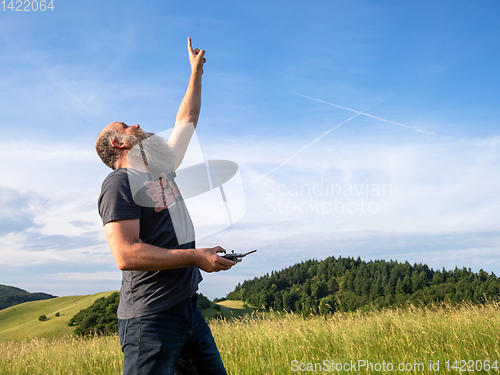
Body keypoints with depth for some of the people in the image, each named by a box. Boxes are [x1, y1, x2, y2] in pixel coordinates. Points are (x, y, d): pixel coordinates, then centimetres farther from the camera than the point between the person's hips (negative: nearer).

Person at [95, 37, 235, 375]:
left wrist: (196, 71, 32)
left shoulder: (161, 167, 16)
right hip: (151, 318, -8)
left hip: (188, 307, 8)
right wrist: (195, 256, -19)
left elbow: (187, 120, 27)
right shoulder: (119, 183, -9)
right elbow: (126, 255, -20)